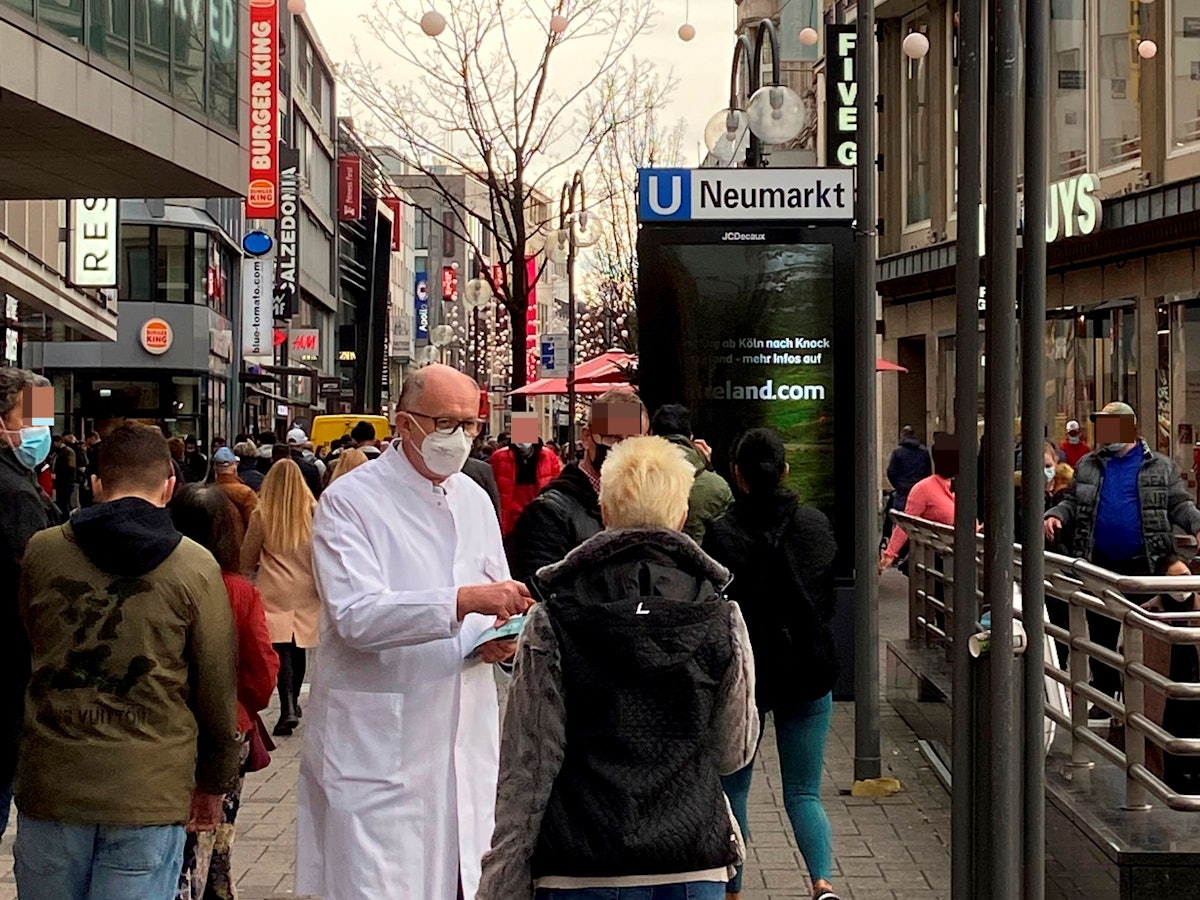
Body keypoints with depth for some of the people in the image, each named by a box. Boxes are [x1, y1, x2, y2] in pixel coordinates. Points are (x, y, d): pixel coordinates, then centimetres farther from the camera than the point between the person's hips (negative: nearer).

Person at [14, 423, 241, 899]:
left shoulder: (41, 551, 1)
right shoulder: (197, 566, -5)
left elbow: (24, 651, 15)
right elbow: (218, 686, 0)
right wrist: (214, 781, 13)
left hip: (50, 783, 2)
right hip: (150, 789, -2)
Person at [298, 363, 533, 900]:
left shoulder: (474, 499, 14)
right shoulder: (349, 502, -7)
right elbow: (356, 616, -21)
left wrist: (503, 637, 1)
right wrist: (463, 599, -31)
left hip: (466, 735, 6)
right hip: (377, 746, -6)